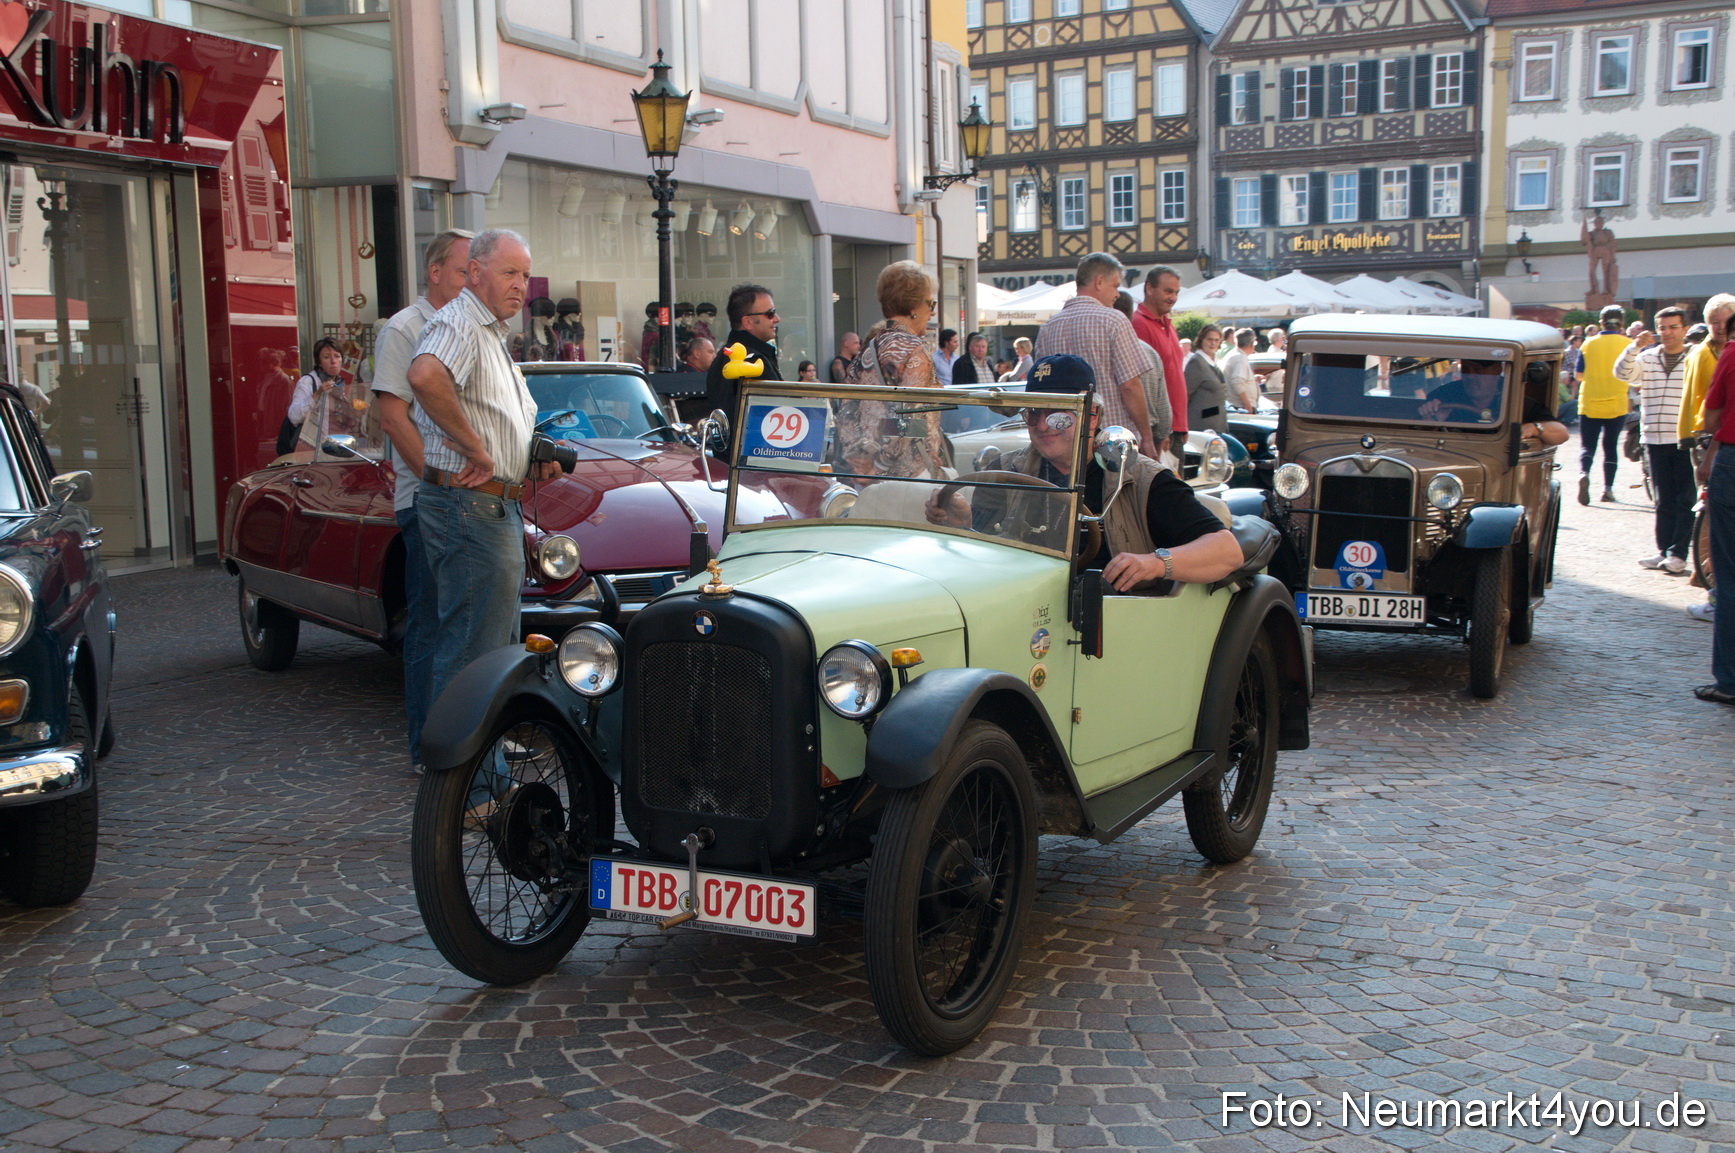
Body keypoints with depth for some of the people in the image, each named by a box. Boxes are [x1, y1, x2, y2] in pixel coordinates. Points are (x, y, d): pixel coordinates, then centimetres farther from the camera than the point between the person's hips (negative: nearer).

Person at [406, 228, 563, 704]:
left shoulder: (493, 335, 22)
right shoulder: (458, 323, -12)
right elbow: (425, 376, -35)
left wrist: (537, 459, 12)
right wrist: (475, 448, -26)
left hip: (494, 509, 11)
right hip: (470, 508, -11)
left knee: (501, 647, 17)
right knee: (473, 653, -8)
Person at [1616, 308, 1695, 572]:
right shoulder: (1647, 358, 10)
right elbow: (1623, 372, -5)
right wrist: (1635, 347, -19)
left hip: (1686, 441, -3)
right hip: (1655, 439, 3)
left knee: (1685, 499, -3)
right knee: (1664, 501, 10)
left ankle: (1678, 553, 0)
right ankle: (1664, 550, 15)